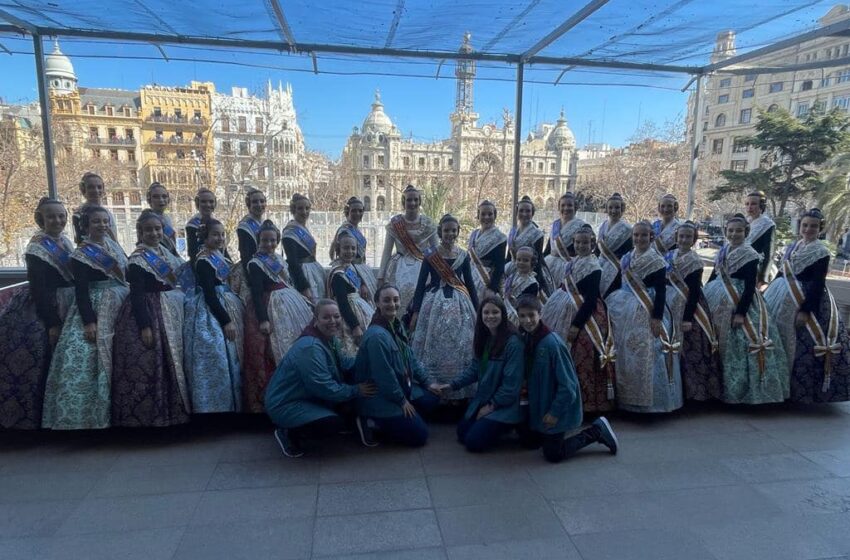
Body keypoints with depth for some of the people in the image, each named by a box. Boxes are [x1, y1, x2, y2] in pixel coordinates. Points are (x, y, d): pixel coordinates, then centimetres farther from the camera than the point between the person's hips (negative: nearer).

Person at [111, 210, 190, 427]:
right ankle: (144, 416, 9)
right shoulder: (138, 259, -13)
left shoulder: (165, 252, 10)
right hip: (147, 314, -8)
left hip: (169, 313, 8)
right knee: (147, 365, -4)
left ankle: (170, 410, 27)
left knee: (171, 363, 14)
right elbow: (137, 295, -19)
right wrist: (145, 326, -23)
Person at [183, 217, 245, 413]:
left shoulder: (221, 255, 11)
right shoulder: (203, 260, -14)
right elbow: (209, 294, -19)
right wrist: (226, 321, -20)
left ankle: (230, 403, 23)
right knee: (215, 358, -8)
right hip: (210, 312, -9)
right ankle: (213, 405, 4)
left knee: (232, 358, 13)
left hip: (227, 305, 9)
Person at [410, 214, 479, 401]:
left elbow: (470, 284, 11)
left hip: (459, 304, 2)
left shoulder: (463, 256, 5)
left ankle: (458, 391, 17)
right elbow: (421, 282, 0)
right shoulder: (430, 254, -1)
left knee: (460, 348, 4)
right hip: (435, 303, -2)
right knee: (434, 348, 1)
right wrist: (415, 311, -4)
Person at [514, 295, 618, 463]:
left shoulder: (552, 343, -28)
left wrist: (555, 412, -19)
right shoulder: (525, 339, -5)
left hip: (556, 408, -7)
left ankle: (596, 431, 14)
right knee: (528, 441, 17)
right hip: (537, 405, 7)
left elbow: (567, 384, -23)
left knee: (553, 455, 2)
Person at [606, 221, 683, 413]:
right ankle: (627, 397, 24)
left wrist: (657, 318, -22)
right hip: (625, 310, 7)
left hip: (646, 313, -7)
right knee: (625, 355, 11)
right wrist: (610, 303, 15)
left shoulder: (656, 260, -11)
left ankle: (648, 400, 10)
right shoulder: (627, 258, 10)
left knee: (646, 356, -3)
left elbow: (661, 291, -16)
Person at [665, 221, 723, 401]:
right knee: (678, 350, 13)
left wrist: (688, 318, -20)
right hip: (674, 309, 6)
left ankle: (696, 389, 13)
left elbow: (695, 292, -17)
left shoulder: (694, 261, -13)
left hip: (691, 309, -6)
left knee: (691, 351, 1)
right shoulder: (670, 256, 5)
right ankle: (683, 388, 26)